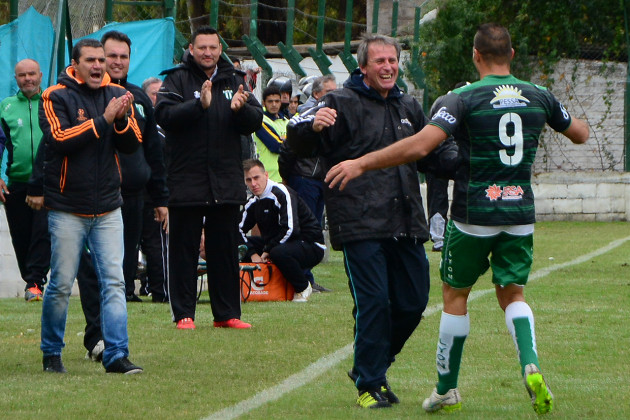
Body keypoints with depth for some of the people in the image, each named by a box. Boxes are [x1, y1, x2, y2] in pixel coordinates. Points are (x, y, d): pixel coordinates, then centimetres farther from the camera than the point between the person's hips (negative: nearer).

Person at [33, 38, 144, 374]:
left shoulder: (116, 95, 8)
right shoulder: (55, 97, -5)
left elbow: (132, 145, 2)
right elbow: (59, 139, -19)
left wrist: (122, 120, -18)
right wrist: (103, 120, -21)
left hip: (108, 209, 3)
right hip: (68, 209, -3)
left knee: (114, 282, -4)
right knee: (61, 285, -1)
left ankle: (116, 355, -5)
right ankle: (51, 353, 15)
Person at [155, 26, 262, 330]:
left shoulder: (233, 80, 11)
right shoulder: (177, 80, 0)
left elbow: (255, 121, 5)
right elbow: (164, 115, -16)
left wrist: (241, 108, -17)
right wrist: (199, 105, -28)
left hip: (226, 184, 3)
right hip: (186, 182, -3)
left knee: (226, 251, 8)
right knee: (184, 249, 1)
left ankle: (226, 313, 14)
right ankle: (184, 313, 6)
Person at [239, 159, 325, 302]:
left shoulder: (282, 194, -20)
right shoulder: (253, 203, 5)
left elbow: (290, 230, -29)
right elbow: (239, 230, 3)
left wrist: (268, 250, -20)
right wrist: (253, 254, -13)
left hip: (311, 246, -8)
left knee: (278, 252, -40)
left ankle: (303, 288, -12)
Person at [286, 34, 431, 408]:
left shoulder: (409, 107, 19)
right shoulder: (342, 103, -1)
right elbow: (300, 146, -10)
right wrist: (311, 127, -31)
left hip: (406, 223, 6)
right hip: (360, 226, -6)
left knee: (413, 303, 7)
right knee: (373, 302, -11)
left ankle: (372, 367, 27)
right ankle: (369, 385, -1)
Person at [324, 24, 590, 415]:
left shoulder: (463, 99, -12)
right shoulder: (539, 96, 2)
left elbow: (420, 145, -23)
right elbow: (580, 134, 17)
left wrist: (361, 163, -18)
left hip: (473, 215, -3)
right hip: (521, 213, 3)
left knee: (455, 295, 13)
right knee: (512, 294, 14)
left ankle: (447, 390, 18)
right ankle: (531, 365, -13)